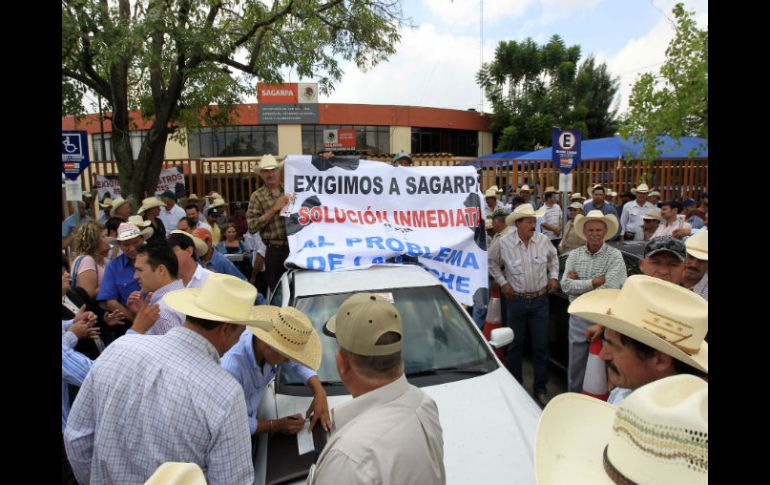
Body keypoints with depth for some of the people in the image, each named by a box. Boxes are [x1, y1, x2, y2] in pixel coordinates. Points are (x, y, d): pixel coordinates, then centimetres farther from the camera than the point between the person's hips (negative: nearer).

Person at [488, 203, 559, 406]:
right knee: (515, 344, 11)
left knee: (541, 345, 6)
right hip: (516, 300, -1)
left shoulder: (543, 241, -4)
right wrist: (502, 282, 0)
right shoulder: (504, 243, -9)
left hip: (540, 300, 1)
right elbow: (492, 262, 7)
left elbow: (553, 257, 17)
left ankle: (540, 389, 20)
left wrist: (553, 277, 6)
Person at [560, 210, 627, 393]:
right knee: (575, 365, 14)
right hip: (578, 318, 3)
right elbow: (566, 285, -9)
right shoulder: (574, 255, 3)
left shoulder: (615, 256, -9)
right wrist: (596, 281, -15)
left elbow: (609, 290, -20)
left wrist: (578, 284, -12)